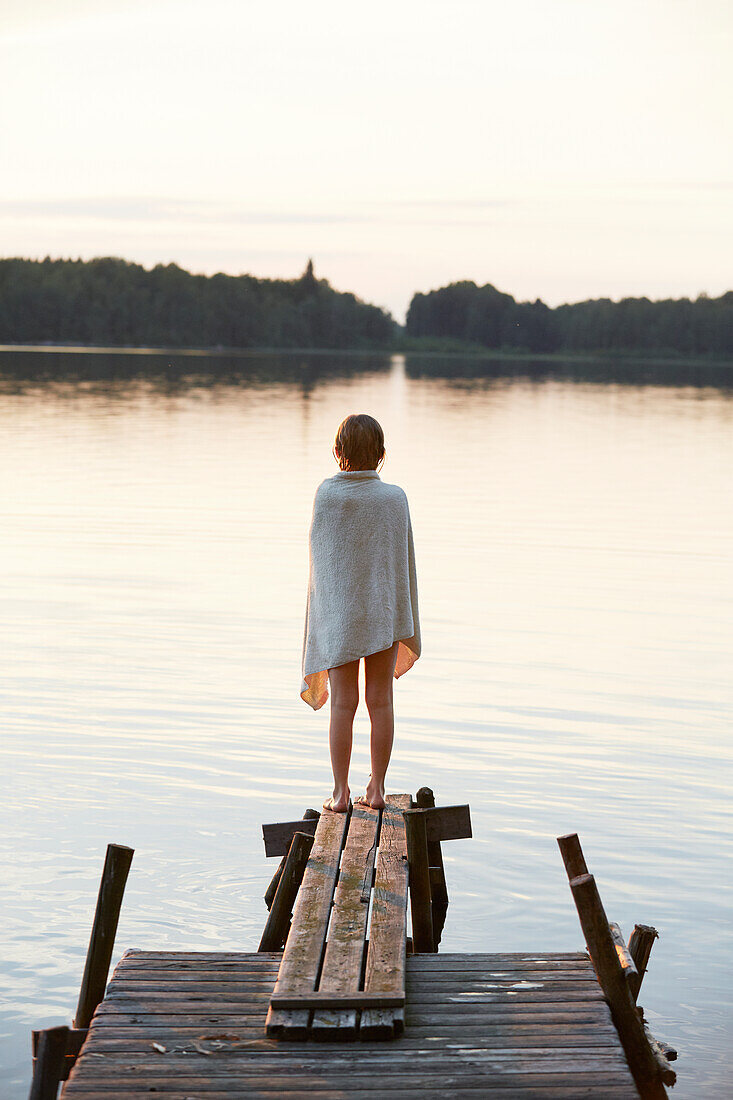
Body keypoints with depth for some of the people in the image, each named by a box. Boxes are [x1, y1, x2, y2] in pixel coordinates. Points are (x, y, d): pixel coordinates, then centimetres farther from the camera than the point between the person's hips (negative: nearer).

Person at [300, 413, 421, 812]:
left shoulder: (327, 494, -9)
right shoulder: (395, 498, -5)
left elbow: (319, 556, -3)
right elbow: (405, 561, 0)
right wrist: (407, 624, 8)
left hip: (339, 612, -1)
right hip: (385, 613, 1)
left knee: (343, 703, 3)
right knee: (380, 700, 7)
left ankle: (341, 791, 4)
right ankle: (376, 788, 10)